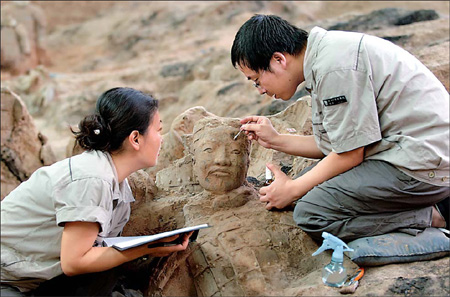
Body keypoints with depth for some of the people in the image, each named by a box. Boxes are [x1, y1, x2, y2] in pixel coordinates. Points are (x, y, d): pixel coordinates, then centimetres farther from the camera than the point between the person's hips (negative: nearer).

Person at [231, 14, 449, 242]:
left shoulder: (334, 65, -20)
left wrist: (292, 190, -4)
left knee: (310, 214, -15)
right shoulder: (323, 57, 11)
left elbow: (350, 155, -16)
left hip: (421, 162, -11)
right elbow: (335, 144, 13)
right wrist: (275, 140, 14)